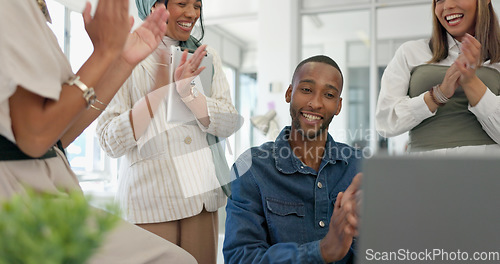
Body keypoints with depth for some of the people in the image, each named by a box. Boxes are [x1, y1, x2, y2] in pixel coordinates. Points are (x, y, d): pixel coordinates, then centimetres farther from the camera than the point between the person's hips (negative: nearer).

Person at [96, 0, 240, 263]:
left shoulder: (206, 56, 7)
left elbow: (228, 125, -2)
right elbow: (111, 143, -12)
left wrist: (186, 91, -17)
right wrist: (158, 90, -20)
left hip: (201, 194, 4)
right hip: (149, 199, -3)